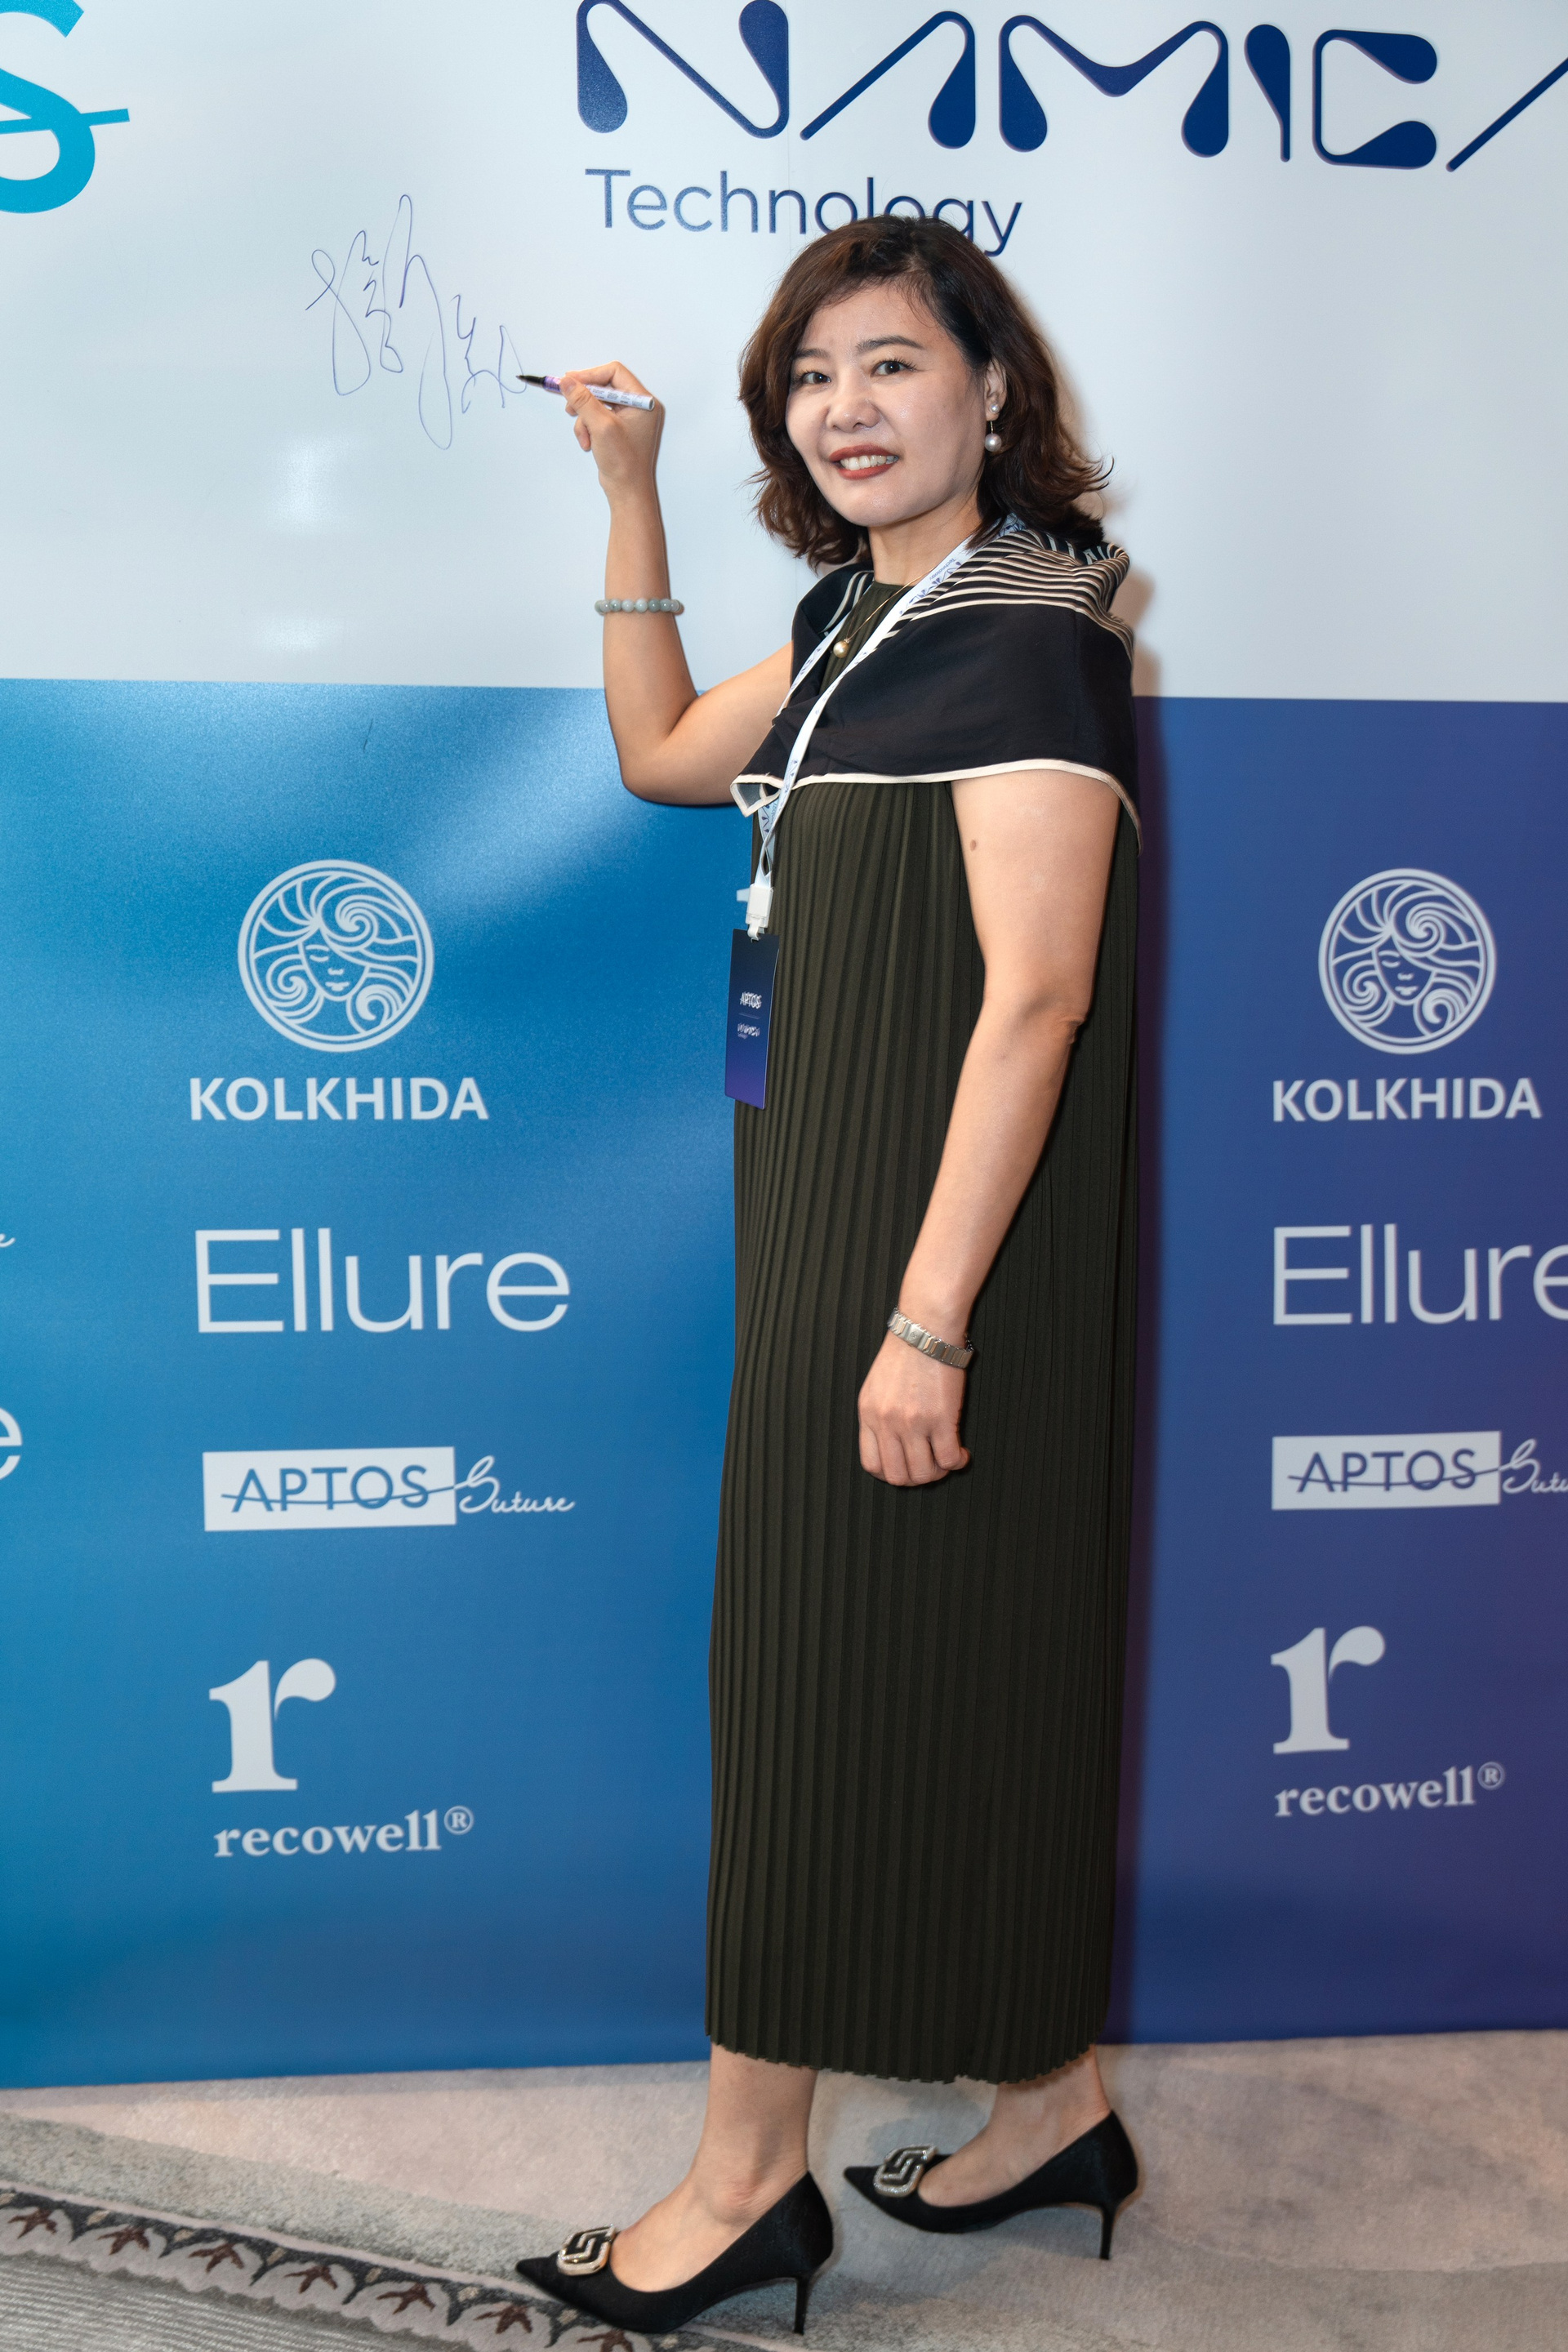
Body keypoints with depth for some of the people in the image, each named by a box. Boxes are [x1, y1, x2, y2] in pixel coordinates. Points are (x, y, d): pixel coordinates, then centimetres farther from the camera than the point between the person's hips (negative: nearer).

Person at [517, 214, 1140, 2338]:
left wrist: (926, 1317, -24)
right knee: (961, 1659, 14)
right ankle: (1053, 2105, 30)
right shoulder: (872, 616, 14)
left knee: (838, 1659, 0)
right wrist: (631, 497, 19)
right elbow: (663, 753, 26)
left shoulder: (1025, 632, -13)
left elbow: (1034, 996, -21)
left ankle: (752, 2175, 18)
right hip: (833, 1212, 9)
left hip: (948, 1235, -9)